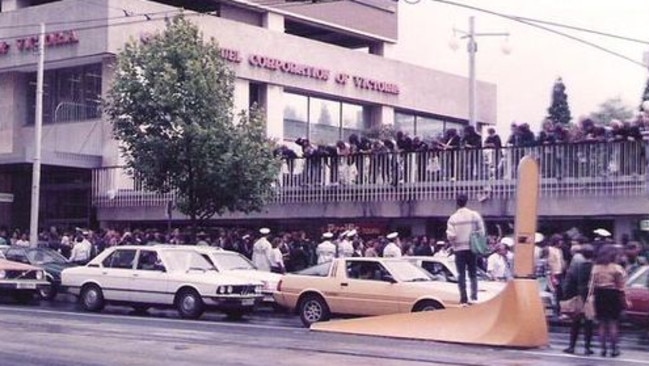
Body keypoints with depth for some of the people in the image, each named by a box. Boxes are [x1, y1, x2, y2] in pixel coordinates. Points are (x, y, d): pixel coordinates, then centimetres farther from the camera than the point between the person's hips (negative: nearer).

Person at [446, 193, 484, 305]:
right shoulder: (475, 215, -3)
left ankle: (464, 299, 1)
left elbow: (450, 236, -12)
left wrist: (454, 243, 8)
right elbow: (481, 232, -4)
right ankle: (474, 296, -3)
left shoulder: (452, 218, -5)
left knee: (461, 274, 5)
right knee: (473, 273, 11)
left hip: (459, 249, -1)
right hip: (472, 248, 1)